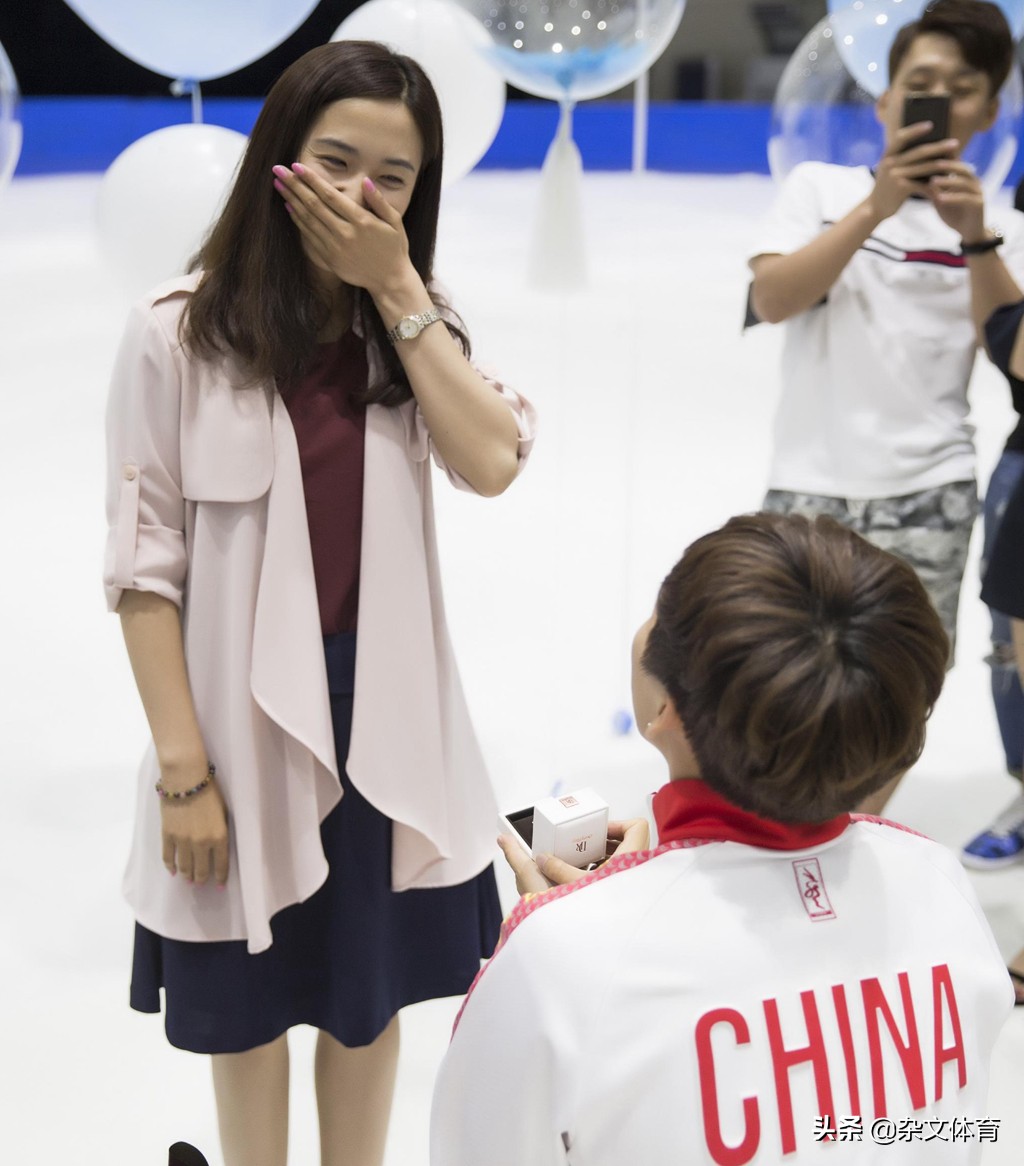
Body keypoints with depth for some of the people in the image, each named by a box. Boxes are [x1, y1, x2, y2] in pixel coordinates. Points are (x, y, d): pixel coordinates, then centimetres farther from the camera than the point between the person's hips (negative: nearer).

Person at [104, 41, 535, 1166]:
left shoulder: (412, 322, 3)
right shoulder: (180, 330, -13)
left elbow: (493, 461, -14)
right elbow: (146, 563, -12)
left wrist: (396, 288, -17)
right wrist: (182, 767, -14)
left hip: (386, 706, 4)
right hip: (247, 710, -4)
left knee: (367, 993, 19)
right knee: (250, 999, 16)